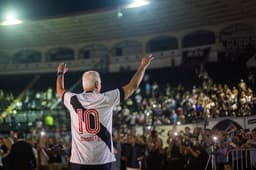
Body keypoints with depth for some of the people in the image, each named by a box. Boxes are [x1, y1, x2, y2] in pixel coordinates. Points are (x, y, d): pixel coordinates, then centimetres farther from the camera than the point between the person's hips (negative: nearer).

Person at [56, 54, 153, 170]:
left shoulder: (73, 100, 2)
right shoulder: (106, 99, -3)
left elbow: (60, 90, 26)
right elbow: (132, 86, 6)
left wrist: (60, 73, 44)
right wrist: (143, 66, 20)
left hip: (78, 160, 2)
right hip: (102, 160, -2)